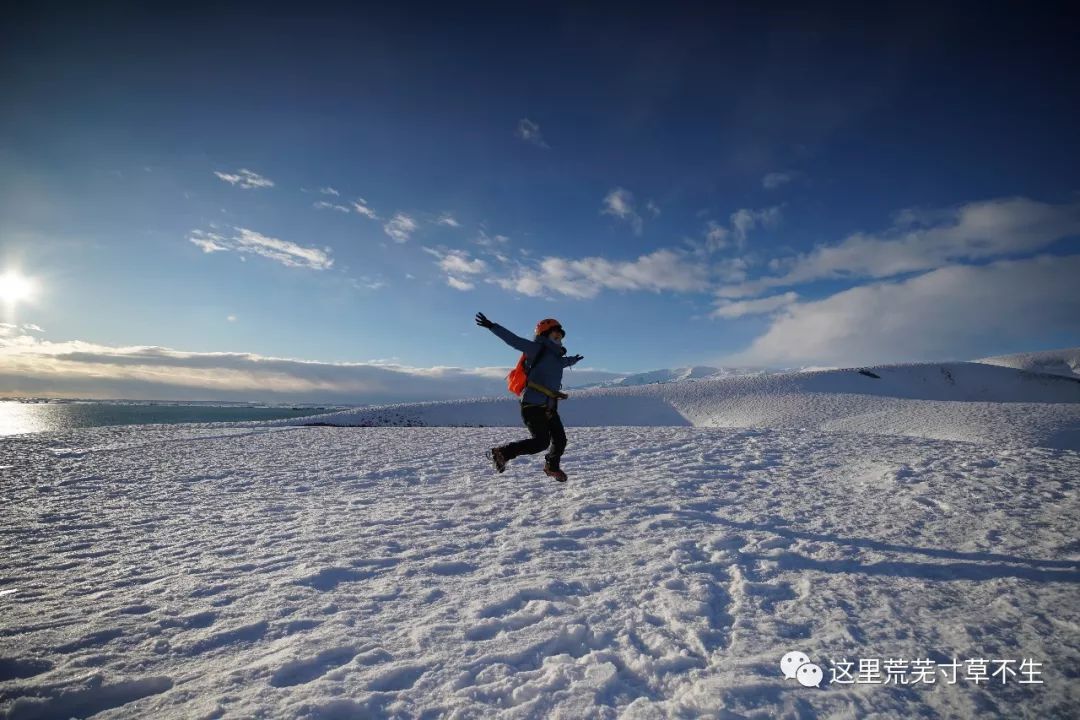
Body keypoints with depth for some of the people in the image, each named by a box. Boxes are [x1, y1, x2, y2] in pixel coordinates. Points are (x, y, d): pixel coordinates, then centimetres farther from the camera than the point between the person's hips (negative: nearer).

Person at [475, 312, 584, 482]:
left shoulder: (556, 356, 18)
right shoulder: (537, 349, -7)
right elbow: (514, 340, -15)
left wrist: (572, 360, 65)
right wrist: (492, 326, -24)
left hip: (549, 407, 9)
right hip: (534, 404, -9)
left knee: (560, 439, 12)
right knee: (541, 442, -12)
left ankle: (552, 467, 38)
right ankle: (502, 453, -1)